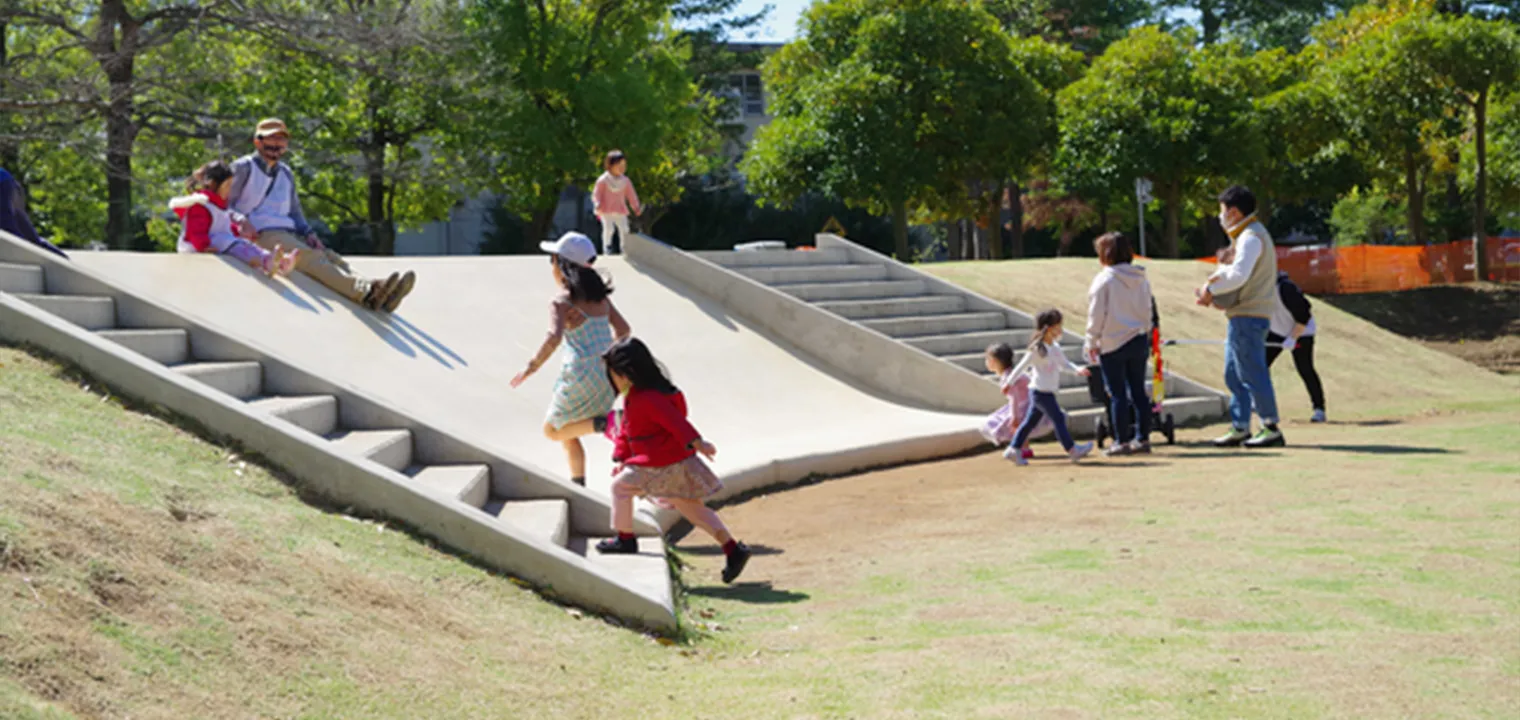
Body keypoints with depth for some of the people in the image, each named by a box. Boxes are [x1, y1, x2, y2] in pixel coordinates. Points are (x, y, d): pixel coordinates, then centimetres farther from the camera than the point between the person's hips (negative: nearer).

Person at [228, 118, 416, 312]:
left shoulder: (286, 173, 28)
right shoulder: (243, 168, 9)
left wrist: (308, 233, 8)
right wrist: (241, 220, -21)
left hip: (290, 233, 7)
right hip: (261, 234, -7)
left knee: (332, 258, -22)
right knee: (311, 257, -34)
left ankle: (377, 297, -50)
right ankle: (365, 290, -61)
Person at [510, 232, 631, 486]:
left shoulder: (562, 302, -12)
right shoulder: (599, 294, 9)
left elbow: (553, 338, -28)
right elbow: (623, 330, 14)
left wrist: (531, 367, -18)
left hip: (581, 375, -7)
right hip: (607, 375, 7)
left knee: (552, 431, 13)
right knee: (568, 434, 24)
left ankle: (607, 423, -12)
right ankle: (578, 485, 23)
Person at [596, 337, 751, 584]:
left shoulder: (648, 398, -20)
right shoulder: (632, 397, 14)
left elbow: (675, 420, -28)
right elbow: (625, 431, 19)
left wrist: (696, 442, -34)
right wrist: (621, 458, 12)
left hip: (663, 466, -11)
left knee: (620, 486, 1)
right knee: (693, 508, 12)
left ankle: (625, 539, 11)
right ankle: (733, 549, 9)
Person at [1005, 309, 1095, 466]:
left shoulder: (1055, 348, 10)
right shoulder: (1036, 350, -15)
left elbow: (1064, 363, 14)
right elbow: (1021, 367, -11)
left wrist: (1078, 370, -4)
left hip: (1048, 392, 9)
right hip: (1040, 392, -9)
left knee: (1030, 421, 11)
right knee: (1058, 418, -5)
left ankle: (1013, 450, 16)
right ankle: (1072, 450, 0)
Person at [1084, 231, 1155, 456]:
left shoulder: (1104, 279, -12)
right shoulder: (1141, 279, 4)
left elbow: (1097, 314, -10)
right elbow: (1147, 309, 9)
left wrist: (1091, 342, -2)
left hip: (1113, 344, -5)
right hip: (1139, 340, 5)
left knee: (1118, 394, 0)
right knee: (1138, 391, 10)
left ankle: (1121, 441, 2)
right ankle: (1142, 438, 13)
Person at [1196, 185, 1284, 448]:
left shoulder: (1251, 237, -14)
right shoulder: (1245, 235, 20)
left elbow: (1239, 275, -25)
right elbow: (1233, 271, 21)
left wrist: (1211, 290, -13)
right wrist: (1212, 291, 5)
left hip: (1249, 316, -11)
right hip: (1242, 315, 11)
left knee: (1253, 373, -8)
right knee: (1234, 374, 12)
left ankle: (1271, 429, -5)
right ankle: (1239, 428, 16)